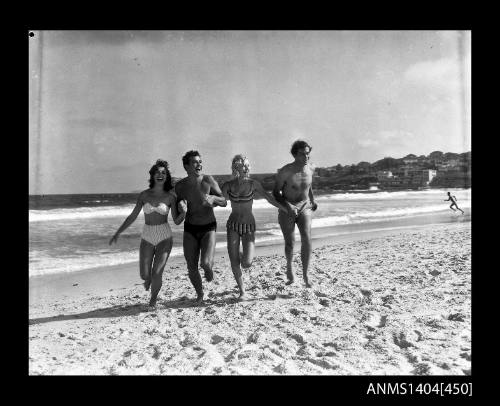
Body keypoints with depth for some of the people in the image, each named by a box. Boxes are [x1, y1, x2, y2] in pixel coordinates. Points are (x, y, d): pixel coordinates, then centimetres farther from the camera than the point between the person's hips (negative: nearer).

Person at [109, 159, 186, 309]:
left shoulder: (170, 196, -4)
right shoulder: (144, 195, -1)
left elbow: (177, 221, -1)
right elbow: (132, 216, 6)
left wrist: (184, 212, -21)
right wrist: (117, 233, 5)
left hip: (164, 237, -2)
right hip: (147, 237, 2)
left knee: (156, 273, -11)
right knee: (144, 275, -1)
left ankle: (153, 299, 19)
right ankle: (149, 278, 39)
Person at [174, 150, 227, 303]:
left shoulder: (208, 180, -9)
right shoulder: (180, 186, -3)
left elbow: (224, 202, -7)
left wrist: (213, 198, -27)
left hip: (208, 228, -2)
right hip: (190, 229, 2)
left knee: (205, 263, -20)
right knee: (192, 268, 1)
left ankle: (209, 267, 20)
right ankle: (200, 294, 29)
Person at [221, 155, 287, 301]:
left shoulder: (254, 183, -3)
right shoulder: (228, 185, -2)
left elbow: (269, 198, 0)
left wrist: (288, 210, -3)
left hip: (249, 226, 0)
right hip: (233, 225, 1)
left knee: (246, 264, -13)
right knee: (234, 263, -6)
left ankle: (242, 255, 25)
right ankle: (242, 291, 18)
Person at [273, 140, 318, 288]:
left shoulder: (310, 168, -3)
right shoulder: (285, 171, -18)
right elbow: (275, 193, -11)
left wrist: (312, 200, 14)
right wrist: (288, 205, -25)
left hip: (304, 207, 3)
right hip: (286, 209, -2)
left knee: (306, 238, -16)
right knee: (290, 243, -2)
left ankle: (305, 274, -7)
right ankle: (289, 265, 31)